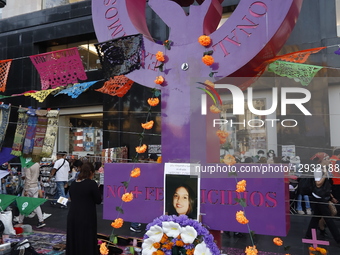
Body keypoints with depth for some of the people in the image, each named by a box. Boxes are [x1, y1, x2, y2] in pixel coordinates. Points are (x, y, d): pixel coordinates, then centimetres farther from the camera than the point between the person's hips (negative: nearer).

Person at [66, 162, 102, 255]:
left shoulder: (73, 184, 3)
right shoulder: (91, 183, -15)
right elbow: (98, 201, -8)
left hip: (72, 217, 6)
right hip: (86, 218, -6)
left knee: (74, 242, 17)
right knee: (86, 243, 6)